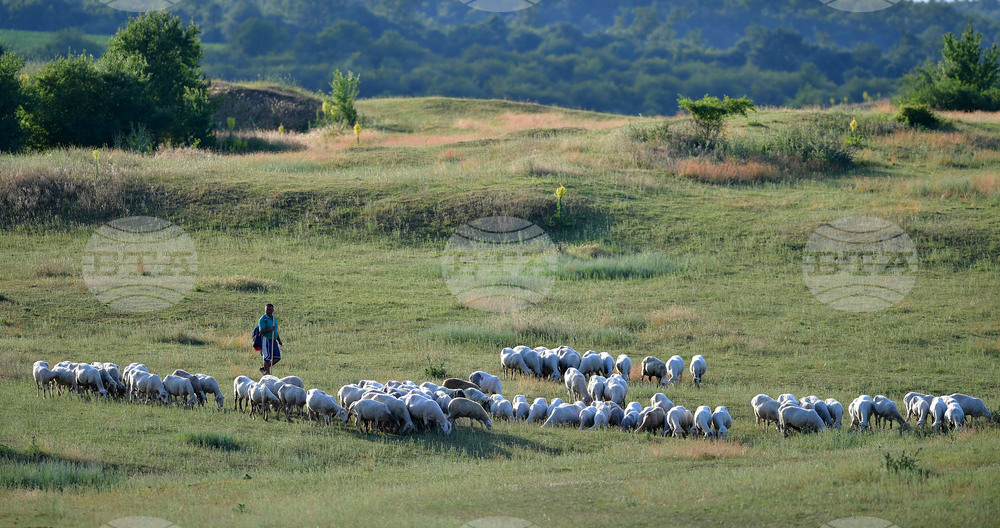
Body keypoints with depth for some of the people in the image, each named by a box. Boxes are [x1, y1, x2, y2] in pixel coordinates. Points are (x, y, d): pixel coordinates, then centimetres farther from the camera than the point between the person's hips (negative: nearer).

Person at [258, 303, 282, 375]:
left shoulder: (273, 319, 16)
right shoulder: (263, 319, -9)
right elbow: (261, 331, -17)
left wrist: (279, 341, 21)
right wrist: (270, 329, -30)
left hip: (273, 341, 8)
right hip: (266, 340, -8)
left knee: (277, 358, 4)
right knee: (267, 358, -6)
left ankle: (264, 369, 17)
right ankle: (267, 374, -1)